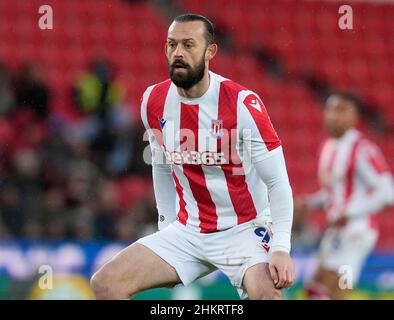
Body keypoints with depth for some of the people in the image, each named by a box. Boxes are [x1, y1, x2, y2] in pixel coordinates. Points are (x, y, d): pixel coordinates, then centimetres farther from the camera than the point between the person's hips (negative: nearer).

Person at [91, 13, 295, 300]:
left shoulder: (243, 104, -17)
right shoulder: (154, 102, -1)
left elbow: (278, 182, -15)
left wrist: (281, 248, -24)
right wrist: (166, 227, 16)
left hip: (244, 230, -5)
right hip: (186, 232, 5)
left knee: (267, 293, -35)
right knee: (105, 284, -8)